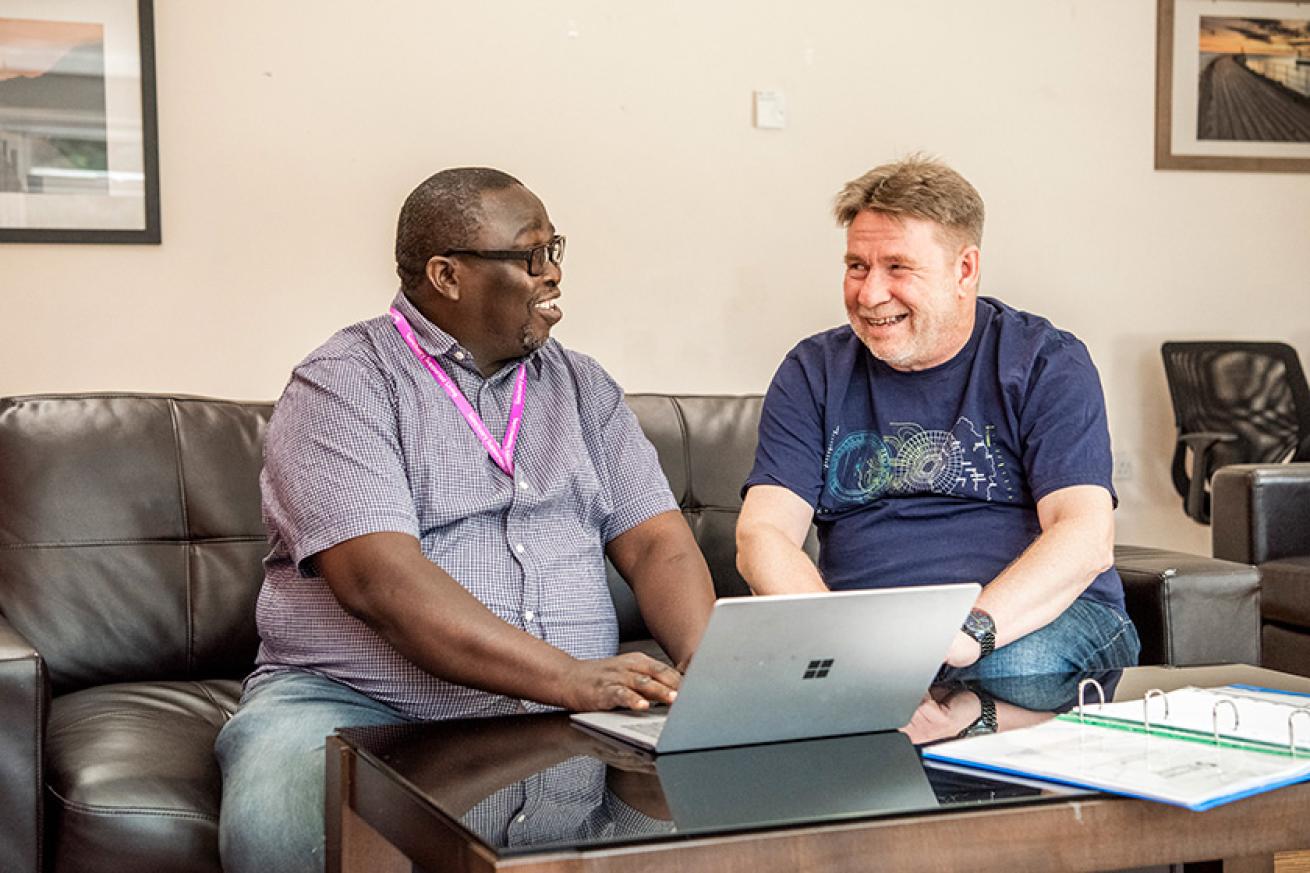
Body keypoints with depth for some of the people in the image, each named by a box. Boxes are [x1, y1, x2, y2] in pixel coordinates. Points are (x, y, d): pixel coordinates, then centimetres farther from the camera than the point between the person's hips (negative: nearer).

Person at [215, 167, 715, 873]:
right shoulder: (343, 385, -4)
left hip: (565, 710, 4)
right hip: (355, 701, -4)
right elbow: (378, 579, -18)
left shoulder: (582, 388, 16)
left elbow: (656, 545, 9)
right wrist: (568, 677, -26)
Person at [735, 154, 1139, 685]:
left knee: (1017, 666, -38)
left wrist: (969, 630, -30)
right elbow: (762, 534, -1)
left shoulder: (1046, 365, 3)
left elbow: (1088, 537, -11)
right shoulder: (814, 373, 10)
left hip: (1039, 617, -2)